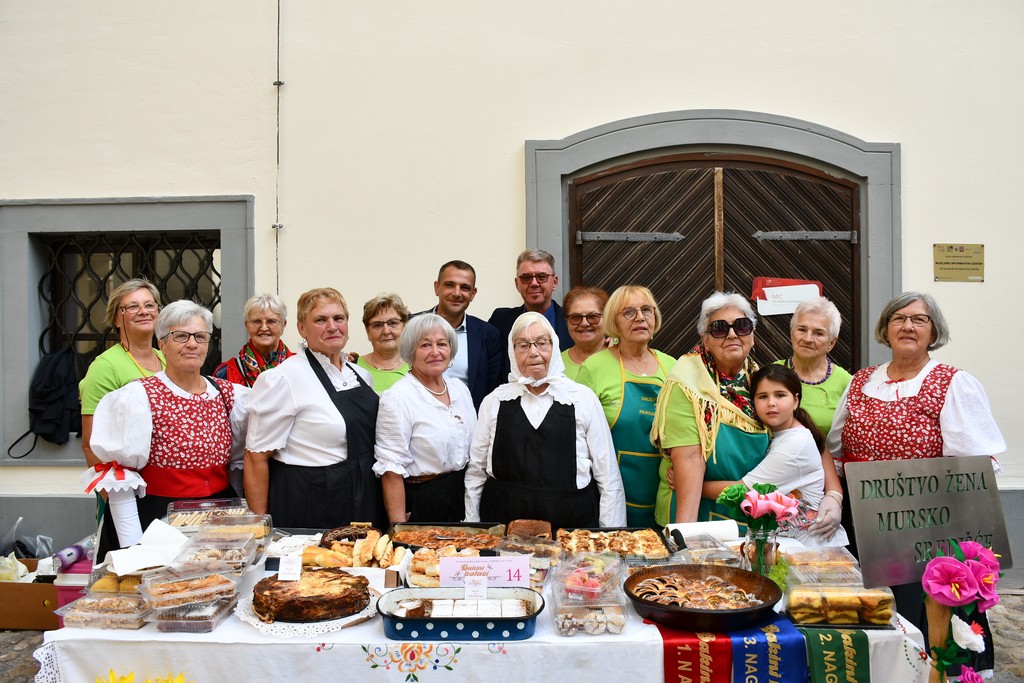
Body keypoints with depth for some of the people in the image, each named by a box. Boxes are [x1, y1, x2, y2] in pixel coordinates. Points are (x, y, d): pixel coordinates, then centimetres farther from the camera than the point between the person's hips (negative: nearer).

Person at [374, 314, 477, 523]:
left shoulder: (460, 389, 6)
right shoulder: (397, 398, -14)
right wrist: (399, 528, -19)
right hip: (419, 504, -6)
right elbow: (391, 468, -17)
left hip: (463, 497, 6)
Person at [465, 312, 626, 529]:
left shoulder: (583, 399, 2)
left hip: (572, 524, -1)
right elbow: (476, 474, 10)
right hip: (504, 522, 1)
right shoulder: (494, 402, 6)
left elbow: (608, 478, 2)